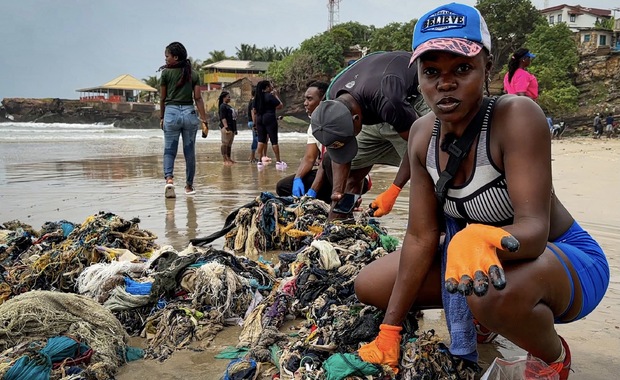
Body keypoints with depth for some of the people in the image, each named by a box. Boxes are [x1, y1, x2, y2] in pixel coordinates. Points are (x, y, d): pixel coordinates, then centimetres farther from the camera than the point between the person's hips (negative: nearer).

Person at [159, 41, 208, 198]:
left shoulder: (166, 73, -1)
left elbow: (163, 98, 3)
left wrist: (162, 118, 14)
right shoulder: (193, 74, 6)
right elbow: (198, 98, 1)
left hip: (171, 113, -2)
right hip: (189, 113, 2)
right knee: (190, 152, 10)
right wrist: (204, 120, 1)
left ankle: (169, 179, -19)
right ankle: (189, 186, 19)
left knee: (169, 150, 4)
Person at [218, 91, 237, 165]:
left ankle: (229, 159, 14)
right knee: (225, 143, -9)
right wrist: (226, 127, -24)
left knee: (229, 144, 11)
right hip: (227, 128, -9)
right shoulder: (223, 106, -6)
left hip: (232, 128, 9)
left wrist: (235, 129, 23)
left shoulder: (229, 106, 22)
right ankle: (225, 159, -11)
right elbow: (223, 118, -15)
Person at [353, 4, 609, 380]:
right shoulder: (423, 134, -10)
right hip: (477, 257, 6)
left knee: (496, 293, -40)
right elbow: (421, 237, -8)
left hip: (568, 262, -6)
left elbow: (535, 228, -34)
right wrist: (390, 331, -8)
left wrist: (483, 241, -58)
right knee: (369, 285, 0)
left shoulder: (517, 116, -27)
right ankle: (480, 318, 20)